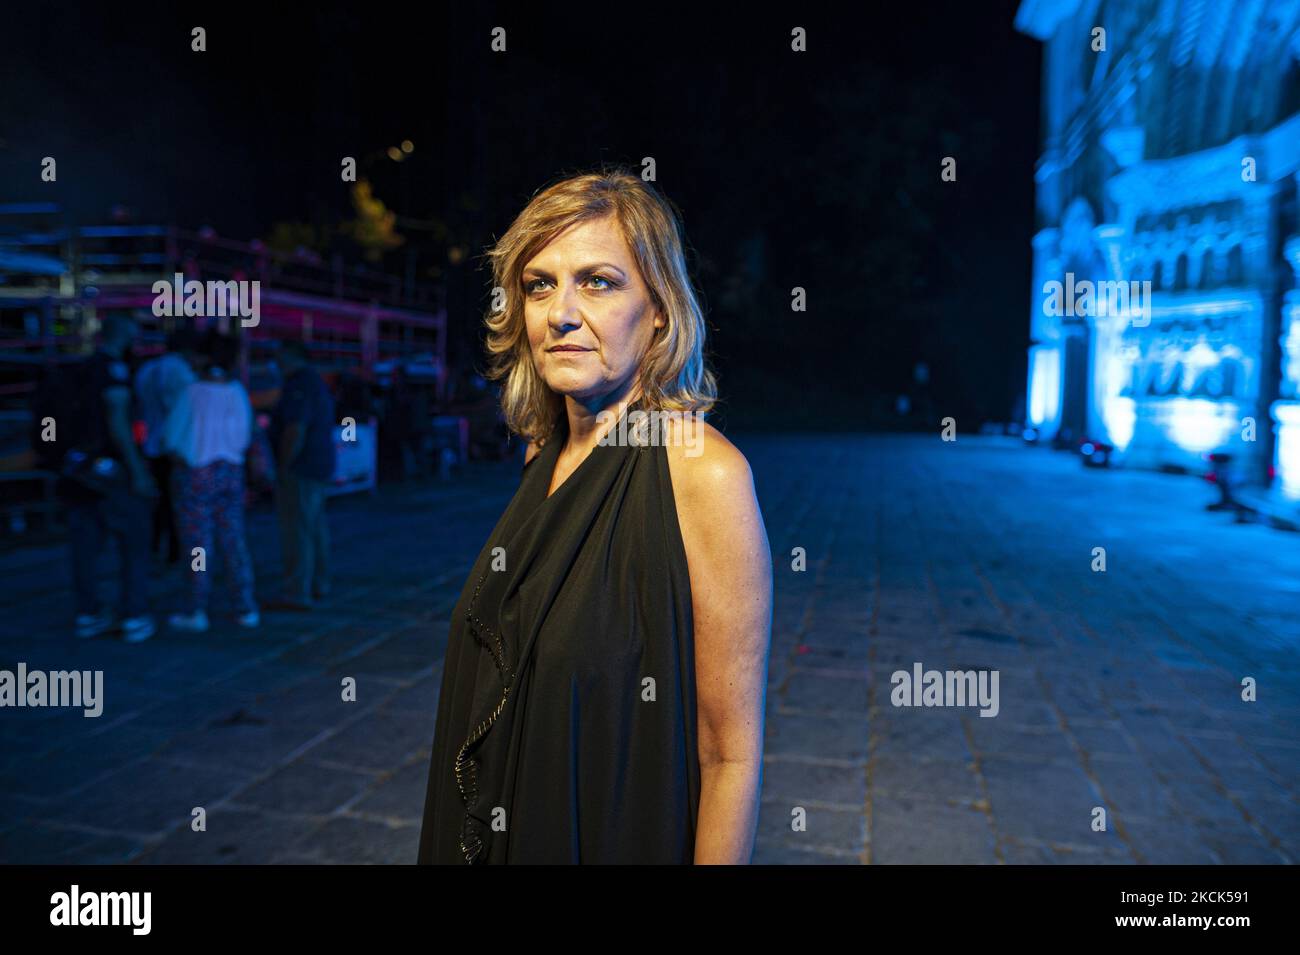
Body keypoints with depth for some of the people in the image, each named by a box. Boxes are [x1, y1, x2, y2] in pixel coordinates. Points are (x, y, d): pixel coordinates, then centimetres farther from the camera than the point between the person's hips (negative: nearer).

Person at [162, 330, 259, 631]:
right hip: (230, 473, 4)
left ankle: (196, 611, 6)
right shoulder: (238, 392, 0)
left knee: (197, 542, 2)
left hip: (196, 474, -4)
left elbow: (171, 436, -8)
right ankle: (245, 608, 9)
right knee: (233, 541, 8)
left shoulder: (193, 392, -12)